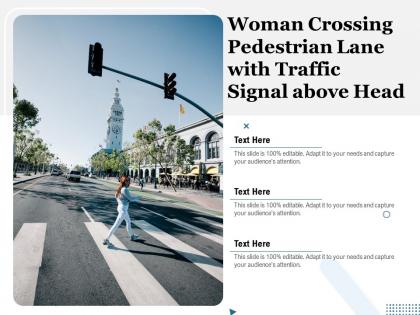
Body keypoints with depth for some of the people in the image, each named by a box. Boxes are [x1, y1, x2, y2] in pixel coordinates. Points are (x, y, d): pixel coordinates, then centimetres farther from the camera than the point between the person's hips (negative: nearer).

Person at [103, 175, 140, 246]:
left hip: (120, 207, 10)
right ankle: (106, 240, 1)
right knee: (116, 225, -4)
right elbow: (131, 198, -16)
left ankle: (132, 236, 39)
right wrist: (138, 198, 0)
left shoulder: (120, 189, 5)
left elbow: (117, 197, 15)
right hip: (123, 209, -10)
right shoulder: (125, 190, -22)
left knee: (128, 221, 24)